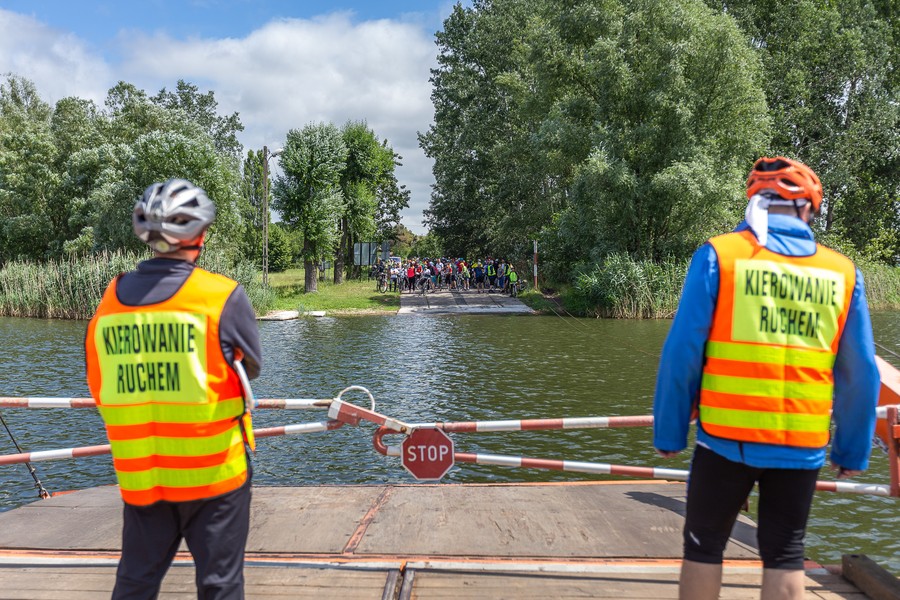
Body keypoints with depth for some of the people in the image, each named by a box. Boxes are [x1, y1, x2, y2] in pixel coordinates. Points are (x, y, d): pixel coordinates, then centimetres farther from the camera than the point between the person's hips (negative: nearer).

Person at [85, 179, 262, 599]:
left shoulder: (109, 302, -1)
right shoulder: (223, 296, -14)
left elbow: (100, 391, 7)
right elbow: (252, 367, -2)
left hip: (139, 475, 4)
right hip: (213, 471, -4)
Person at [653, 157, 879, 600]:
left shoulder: (719, 254, -7)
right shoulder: (842, 272, 1)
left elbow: (682, 352, -9)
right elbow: (861, 374, 5)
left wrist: (669, 432, 0)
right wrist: (852, 451, 16)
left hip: (726, 438, -2)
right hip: (801, 446, 2)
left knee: (703, 548, 13)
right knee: (785, 557, 15)